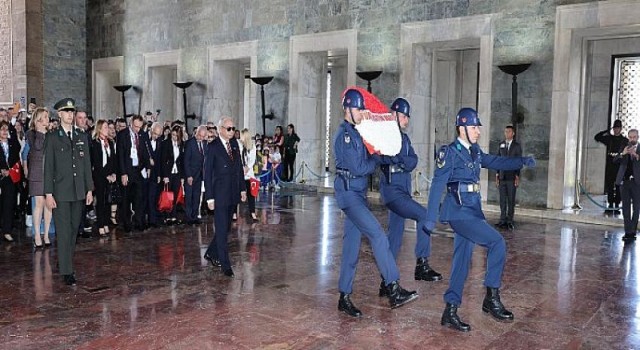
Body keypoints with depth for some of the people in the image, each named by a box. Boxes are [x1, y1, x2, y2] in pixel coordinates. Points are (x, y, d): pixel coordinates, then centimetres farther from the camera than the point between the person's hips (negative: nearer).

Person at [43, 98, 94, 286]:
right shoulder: (52, 137, 0)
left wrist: (89, 189, 7)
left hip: (79, 192, 4)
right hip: (60, 192, -4)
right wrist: (49, 194, -8)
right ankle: (66, 271, -1)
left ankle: (65, 261, 24)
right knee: (64, 232, -4)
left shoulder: (82, 136, 10)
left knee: (73, 230, 10)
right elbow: (48, 167, -3)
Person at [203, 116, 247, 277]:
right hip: (220, 194, -6)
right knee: (222, 230, -1)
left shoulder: (235, 144, 9)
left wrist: (242, 189, 10)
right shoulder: (213, 147, -9)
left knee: (225, 228, 15)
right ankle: (225, 265, 5)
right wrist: (209, 197, -12)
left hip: (233, 193, 6)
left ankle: (211, 253, 33)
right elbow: (208, 172, -8)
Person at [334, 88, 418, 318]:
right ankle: (394, 291, -12)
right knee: (378, 235, -14)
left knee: (352, 245, 9)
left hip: (357, 193, 9)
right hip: (349, 193, -9)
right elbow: (358, 168, -16)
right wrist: (375, 162, 1)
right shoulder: (345, 134, -11)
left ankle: (345, 298, 15)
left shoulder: (355, 133, 17)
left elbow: (365, 160, 20)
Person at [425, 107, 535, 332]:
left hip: (471, 211, 8)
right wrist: (430, 217, -14)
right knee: (497, 242, -15)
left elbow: (496, 162, 19)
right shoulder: (449, 153, -10)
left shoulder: (474, 151, 12)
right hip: (458, 211, -8)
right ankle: (492, 298, -3)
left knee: (462, 261, 9)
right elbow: (437, 185, -12)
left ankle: (450, 312, 16)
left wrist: (522, 161, 4)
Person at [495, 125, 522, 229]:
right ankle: (503, 220, 8)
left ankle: (510, 221, 4)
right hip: (502, 177, 3)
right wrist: (497, 175, 5)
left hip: (512, 177, -3)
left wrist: (517, 177, -7)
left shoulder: (517, 146, 3)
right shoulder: (501, 145, 12)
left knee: (511, 200, -1)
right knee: (502, 200, 3)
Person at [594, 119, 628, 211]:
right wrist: (607, 131, 1)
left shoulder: (625, 140, 6)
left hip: (620, 166, -1)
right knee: (609, 185, 1)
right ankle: (610, 203, 6)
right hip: (609, 165, 1)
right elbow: (596, 137, 3)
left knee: (618, 186, -1)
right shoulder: (609, 138, 10)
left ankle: (617, 203, 4)